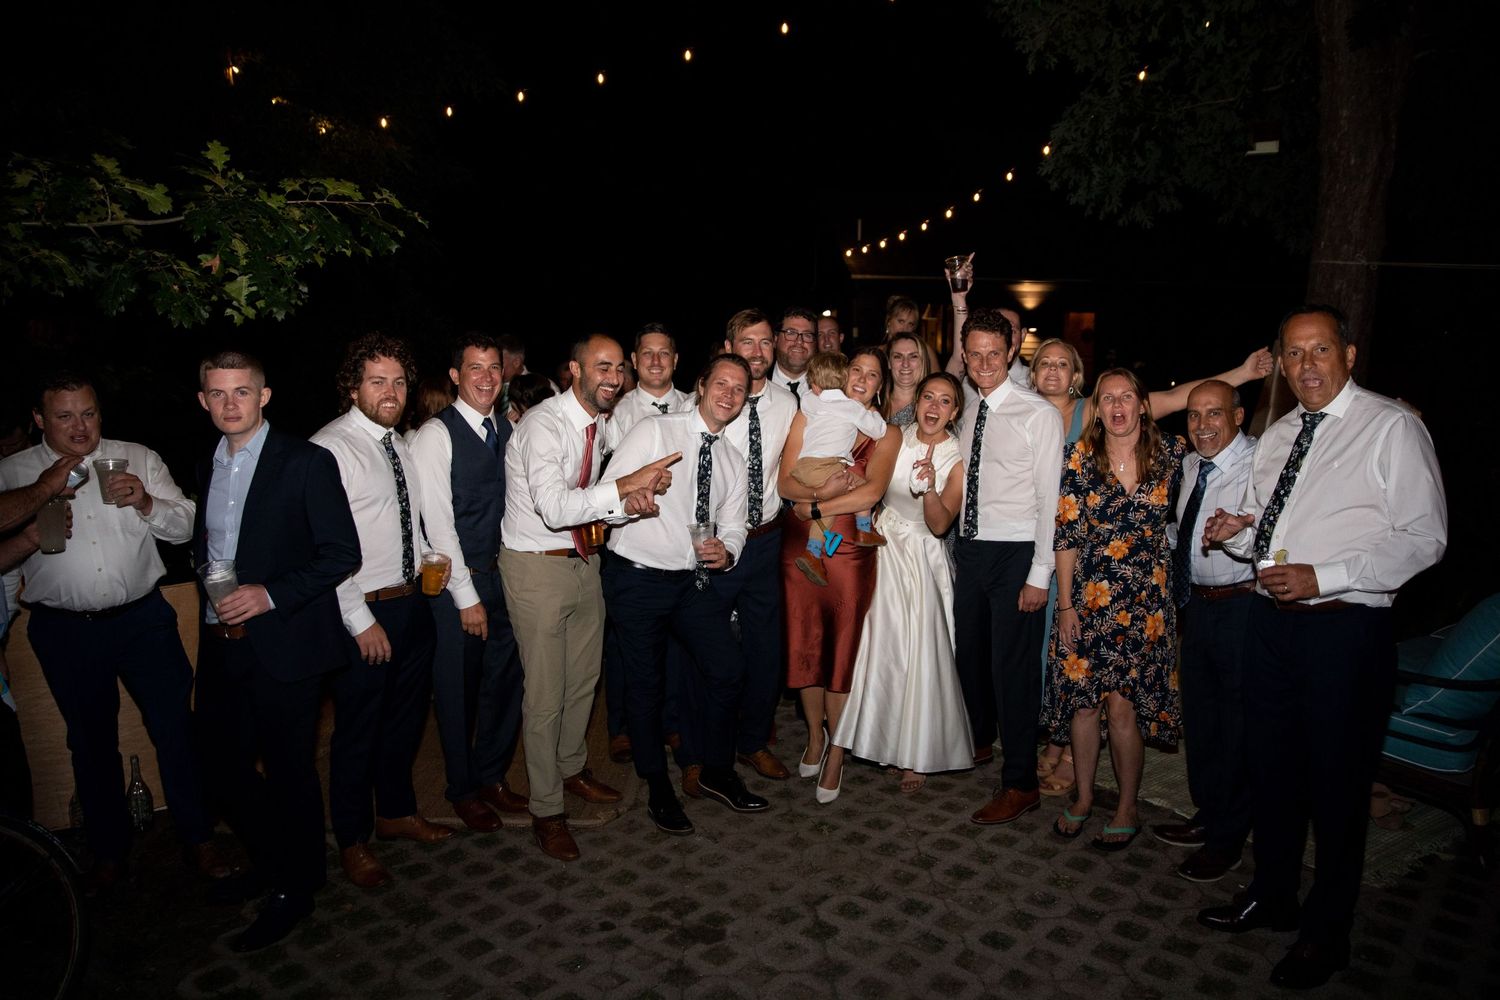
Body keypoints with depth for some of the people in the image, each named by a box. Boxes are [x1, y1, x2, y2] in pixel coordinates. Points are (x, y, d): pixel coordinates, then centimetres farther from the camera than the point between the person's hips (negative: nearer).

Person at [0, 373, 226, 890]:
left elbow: (185, 525, 2)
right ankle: (109, 849, 31)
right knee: (91, 741, 14)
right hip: (65, 630, 0)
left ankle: (198, 837, 19)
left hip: (143, 619, 0)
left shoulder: (139, 458, 3)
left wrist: (146, 504, -16)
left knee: (174, 728, 4)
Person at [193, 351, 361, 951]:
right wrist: (211, 597, 6)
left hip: (285, 644, -6)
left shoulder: (307, 462, -8)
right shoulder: (205, 469, 12)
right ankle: (273, 860, 37)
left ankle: (294, 889, 25)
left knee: (290, 771, 5)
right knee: (224, 764, 13)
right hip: (221, 645, 6)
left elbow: (341, 554, -11)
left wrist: (271, 596, -19)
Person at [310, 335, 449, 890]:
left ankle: (396, 811, 42)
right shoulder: (329, 448, -15)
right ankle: (353, 840, 28)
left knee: (407, 714, 21)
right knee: (357, 729, 7)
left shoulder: (399, 443, 9)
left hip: (413, 601, 8)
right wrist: (360, 620, -18)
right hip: (365, 612, -8)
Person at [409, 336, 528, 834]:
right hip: (456, 579, -5)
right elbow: (438, 522, -14)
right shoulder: (436, 435, -11)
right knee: (458, 689, 8)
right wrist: (467, 597, -13)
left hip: (503, 573, 5)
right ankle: (462, 789, 28)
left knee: (505, 680, 12)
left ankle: (491, 777, 33)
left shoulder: (507, 429, 7)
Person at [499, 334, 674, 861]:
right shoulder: (544, 423, -21)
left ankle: (572, 768, 44)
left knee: (584, 678, 20)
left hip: (585, 560, 8)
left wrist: (630, 501, -12)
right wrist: (625, 485, -33)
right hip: (538, 566, -7)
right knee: (546, 694, 1)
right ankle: (546, 810, 18)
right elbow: (554, 508, -33)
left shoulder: (603, 423, 4)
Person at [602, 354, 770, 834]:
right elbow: (606, 496, -12)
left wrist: (725, 551, -11)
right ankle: (659, 790, 26)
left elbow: (733, 528, 11)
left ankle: (716, 774, 26)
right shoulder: (653, 432, -8)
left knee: (728, 671, 2)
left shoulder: (733, 461, 9)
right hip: (638, 578, -5)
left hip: (695, 581, 5)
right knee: (646, 686, 6)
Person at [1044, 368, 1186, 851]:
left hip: (1147, 598, 0)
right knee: (1084, 699, 6)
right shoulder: (1081, 457, -2)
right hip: (1089, 594, 0)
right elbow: (1066, 535, -2)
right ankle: (1084, 797, 26)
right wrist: (1065, 604, -4)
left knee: (1123, 704, -2)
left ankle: (1128, 807, 18)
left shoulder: (1172, 452, 0)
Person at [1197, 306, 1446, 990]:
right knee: (1271, 766, 17)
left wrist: (1322, 577, -21)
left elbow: (1423, 538, -13)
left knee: (1336, 782, 7)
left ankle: (1326, 933, 26)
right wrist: (1239, 531, -2)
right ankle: (1272, 895, 38)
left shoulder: (1392, 428, -8)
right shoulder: (1275, 437, 13)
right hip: (1271, 620, 6)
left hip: (1344, 628, -6)